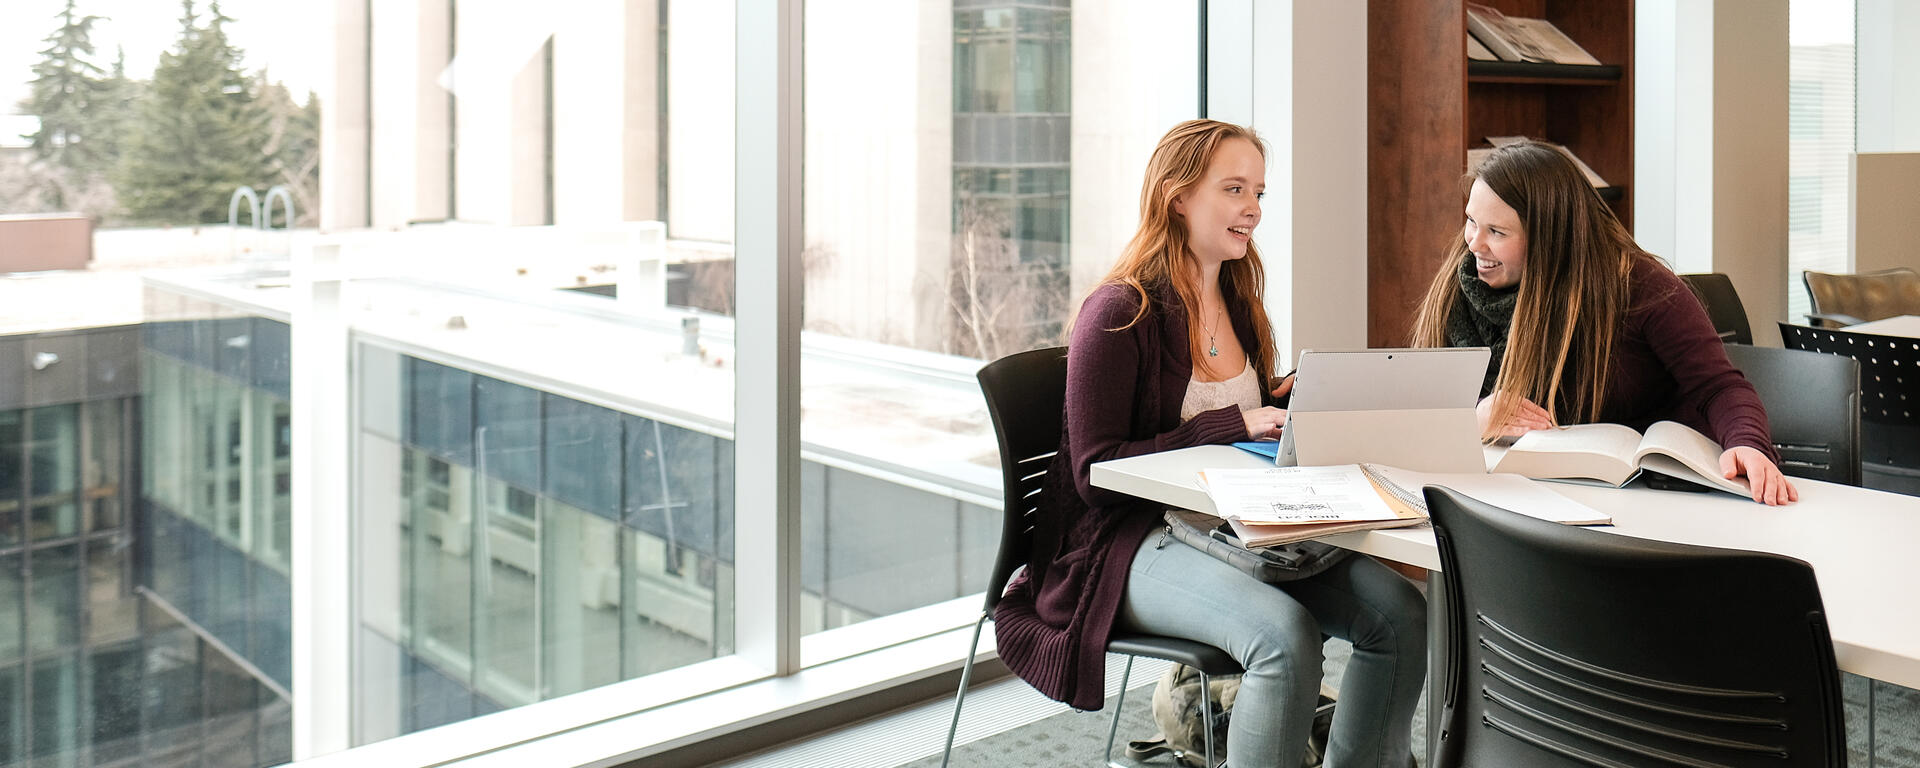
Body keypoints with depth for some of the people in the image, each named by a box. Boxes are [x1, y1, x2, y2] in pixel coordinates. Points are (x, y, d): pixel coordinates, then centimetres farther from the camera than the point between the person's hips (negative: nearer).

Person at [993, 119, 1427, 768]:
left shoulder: (1236, 303, 13)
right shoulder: (1121, 313, -11)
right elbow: (1095, 475, -15)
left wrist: (1281, 405, -1)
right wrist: (1233, 426, -17)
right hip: (1128, 540, -7)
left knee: (1400, 611, -15)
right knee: (1287, 633, -33)